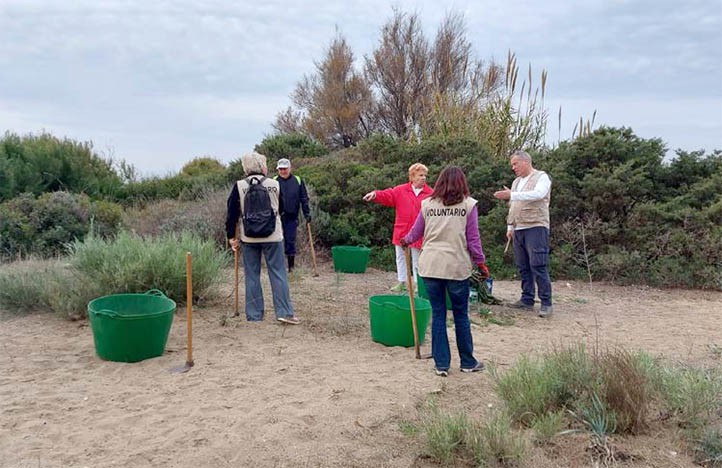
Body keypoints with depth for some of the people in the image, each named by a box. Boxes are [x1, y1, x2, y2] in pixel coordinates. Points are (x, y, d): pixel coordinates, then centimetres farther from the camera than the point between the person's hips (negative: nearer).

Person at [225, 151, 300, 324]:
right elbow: (281, 209, 13)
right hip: (273, 237, 0)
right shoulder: (275, 184, -2)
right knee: (278, 273, 5)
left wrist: (231, 236, 7)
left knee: (252, 276, 8)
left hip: (249, 238, 1)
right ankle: (284, 312, 2)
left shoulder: (239, 186, -3)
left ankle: (254, 315, 12)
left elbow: (232, 213, -1)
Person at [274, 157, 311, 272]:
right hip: (277, 217, 0)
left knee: (291, 241, 5)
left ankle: (291, 266, 14)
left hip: (292, 217, 0)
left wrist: (307, 213, 0)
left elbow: (304, 199, 7)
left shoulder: (297, 181, 4)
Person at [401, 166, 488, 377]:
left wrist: (405, 241, 37)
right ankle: (467, 362, 23)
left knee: (437, 314, 10)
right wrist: (480, 263, 11)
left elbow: (415, 232, 16)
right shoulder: (468, 205, 0)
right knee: (461, 315, 11)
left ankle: (441, 363, 15)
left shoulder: (427, 204, 7)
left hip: (430, 266, 2)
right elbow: (473, 239, 0)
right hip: (457, 266, -2)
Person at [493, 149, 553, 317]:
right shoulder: (516, 182, 20)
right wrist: (510, 226, 19)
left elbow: (538, 194, -23)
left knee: (538, 266, -9)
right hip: (518, 229, 7)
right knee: (523, 267, 8)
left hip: (536, 227, -7)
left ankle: (546, 303, -4)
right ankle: (527, 300, 16)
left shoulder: (541, 177, -2)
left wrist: (511, 195, -27)